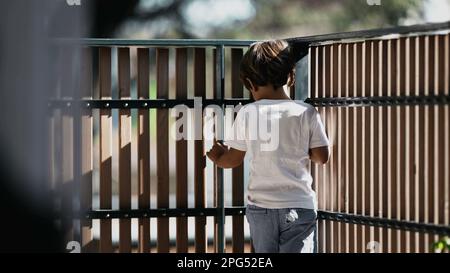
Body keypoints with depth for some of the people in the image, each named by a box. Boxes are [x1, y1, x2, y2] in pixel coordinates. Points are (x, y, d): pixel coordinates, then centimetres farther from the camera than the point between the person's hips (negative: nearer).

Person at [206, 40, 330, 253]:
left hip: (260, 206, 2)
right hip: (299, 207, -2)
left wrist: (217, 157, 26)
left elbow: (233, 159, 4)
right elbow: (322, 156, -2)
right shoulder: (306, 113, -6)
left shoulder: (247, 113, -5)